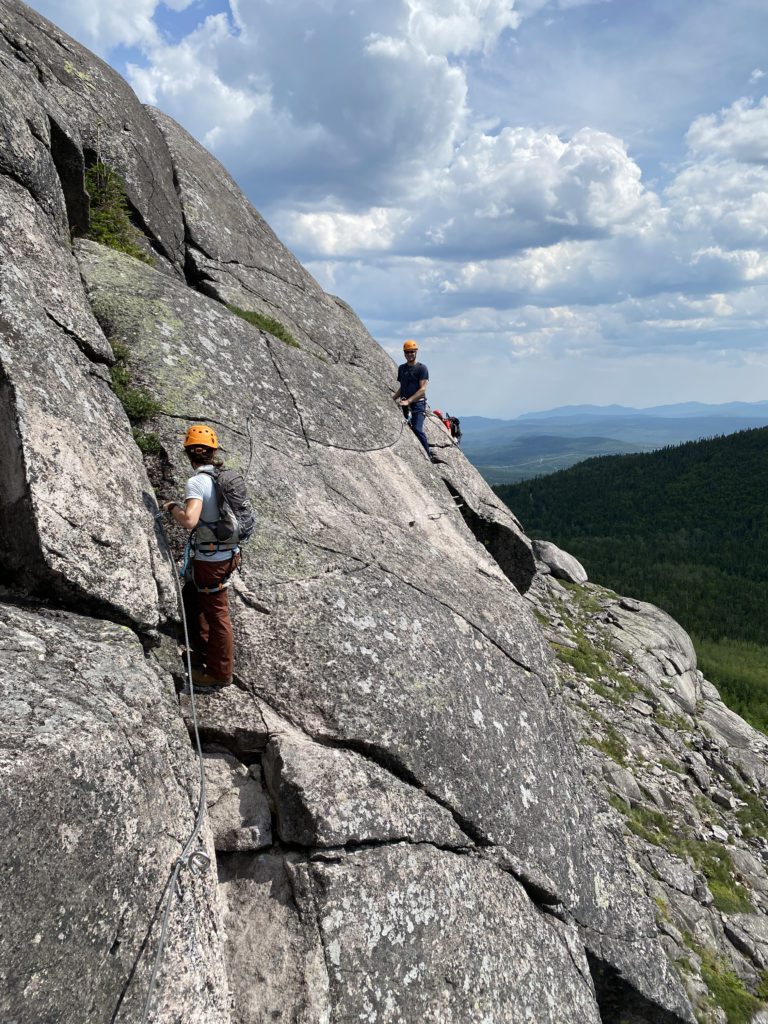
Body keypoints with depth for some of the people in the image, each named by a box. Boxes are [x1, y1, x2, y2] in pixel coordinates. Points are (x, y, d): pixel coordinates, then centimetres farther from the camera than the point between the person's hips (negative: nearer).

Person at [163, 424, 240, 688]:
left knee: (216, 614, 5)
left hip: (211, 559, -8)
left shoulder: (197, 482, -19)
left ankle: (221, 673, 20)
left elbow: (189, 520, -32)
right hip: (229, 552, 8)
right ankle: (202, 650, 39)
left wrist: (171, 507, -13)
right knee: (190, 595, 27)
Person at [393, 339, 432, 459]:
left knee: (417, 429, -18)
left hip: (418, 404, -6)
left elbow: (422, 389, -11)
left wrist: (408, 401, -20)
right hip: (404, 404, 6)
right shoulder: (401, 368, 16)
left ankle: (428, 456, -12)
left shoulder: (421, 368, -3)